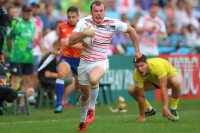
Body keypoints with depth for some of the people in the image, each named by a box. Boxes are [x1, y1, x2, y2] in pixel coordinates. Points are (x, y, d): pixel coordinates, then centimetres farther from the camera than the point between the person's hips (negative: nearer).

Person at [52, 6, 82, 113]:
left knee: (79, 88, 8)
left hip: (79, 60, -1)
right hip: (66, 57, 1)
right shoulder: (62, 27, 1)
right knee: (61, 74, -32)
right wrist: (56, 47, 34)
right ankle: (59, 105, -35)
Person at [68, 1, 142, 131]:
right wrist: (83, 33, -31)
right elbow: (71, 41, -14)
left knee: (93, 79, -36)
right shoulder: (84, 22, -9)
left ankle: (92, 108, -9)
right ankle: (83, 121, 42)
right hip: (84, 62, 3)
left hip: (101, 62, -3)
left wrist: (137, 50, 11)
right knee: (85, 94, 13)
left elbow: (131, 30, 6)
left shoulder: (113, 23, -10)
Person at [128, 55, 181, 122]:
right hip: (153, 80, 4)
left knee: (176, 83, -41)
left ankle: (173, 110, -15)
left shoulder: (158, 66, -42)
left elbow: (164, 88, -44)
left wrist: (165, 108, -49)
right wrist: (142, 116, -20)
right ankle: (149, 110, 13)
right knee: (131, 90, -13)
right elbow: (140, 96, -22)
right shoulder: (137, 74, -30)